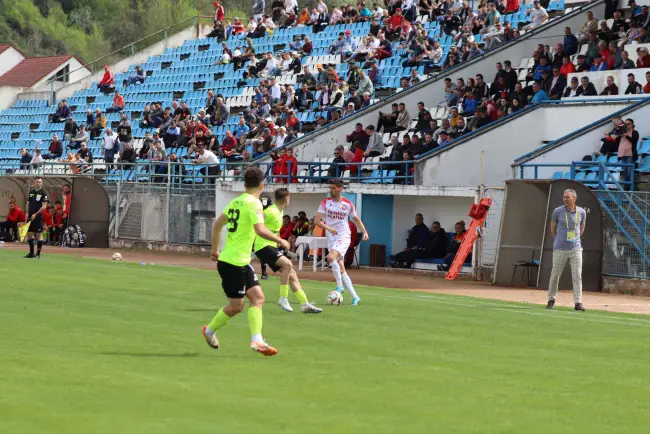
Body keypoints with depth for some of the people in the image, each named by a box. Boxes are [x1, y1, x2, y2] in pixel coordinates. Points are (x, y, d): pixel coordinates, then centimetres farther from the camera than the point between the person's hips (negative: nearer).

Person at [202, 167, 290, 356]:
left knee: (258, 297, 3)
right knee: (236, 306, 3)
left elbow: (217, 224, 17)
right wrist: (280, 241, -14)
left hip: (241, 262, 9)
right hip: (234, 262, -9)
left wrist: (214, 249, 26)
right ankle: (210, 330, 21)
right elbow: (260, 230, -26)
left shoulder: (236, 201, 11)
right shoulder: (253, 203, -14)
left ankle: (256, 340, -3)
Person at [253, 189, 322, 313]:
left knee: (292, 274, 6)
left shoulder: (279, 212, 12)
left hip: (272, 247, 10)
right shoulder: (271, 212, -17)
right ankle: (283, 299, -20)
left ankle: (305, 304, 8)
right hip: (263, 247, -10)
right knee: (287, 264, -28)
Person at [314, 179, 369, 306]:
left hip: (343, 237, -4)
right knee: (341, 269, 2)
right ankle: (355, 296, 8)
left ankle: (339, 286, -18)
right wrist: (328, 228, -23)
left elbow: (356, 219, 14)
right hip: (331, 238, 4)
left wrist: (364, 231, 2)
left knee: (331, 257, -29)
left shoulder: (348, 204, -1)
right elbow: (317, 220, -7)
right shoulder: (325, 203, 0)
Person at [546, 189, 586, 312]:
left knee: (577, 276, -5)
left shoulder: (581, 212, 1)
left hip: (576, 249, 1)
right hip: (560, 249, -1)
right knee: (555, 275, 6)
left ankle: (578, 302, -4)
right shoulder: (558, 211, -5)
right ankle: (551, 300, 21)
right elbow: (553, 228, 10)